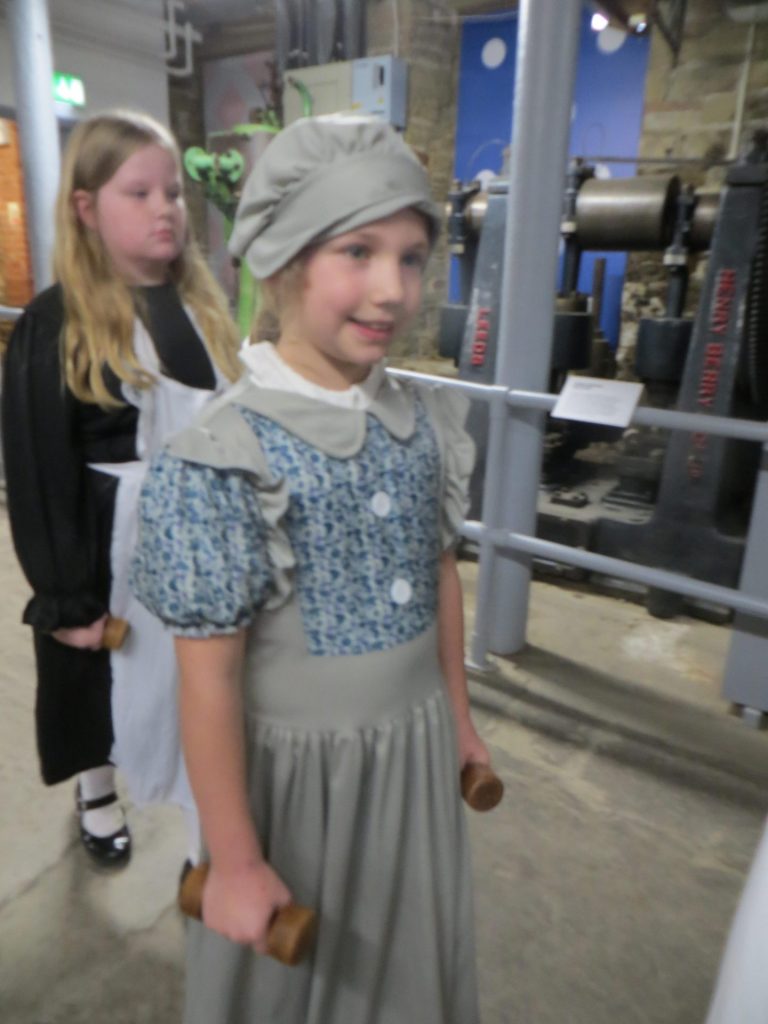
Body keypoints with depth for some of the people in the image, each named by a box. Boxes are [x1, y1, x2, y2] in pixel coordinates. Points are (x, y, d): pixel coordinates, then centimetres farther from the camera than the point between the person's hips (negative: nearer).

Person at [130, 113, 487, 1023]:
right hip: (298, 768, -4)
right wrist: (234, 861, -11)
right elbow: (209, 680, -20)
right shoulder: (221, 461, -24)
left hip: (416, 746, 5)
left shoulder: (422, 423, -6)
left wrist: (457, 714, 14)